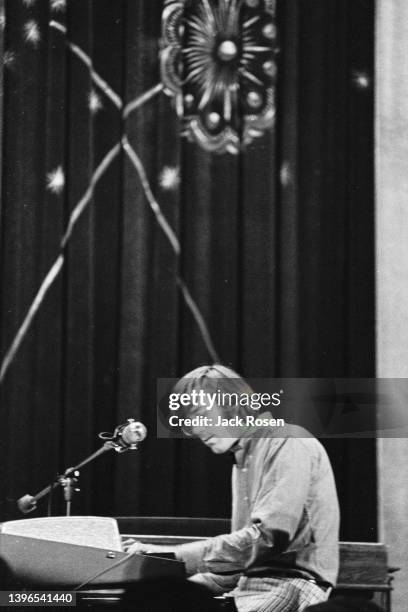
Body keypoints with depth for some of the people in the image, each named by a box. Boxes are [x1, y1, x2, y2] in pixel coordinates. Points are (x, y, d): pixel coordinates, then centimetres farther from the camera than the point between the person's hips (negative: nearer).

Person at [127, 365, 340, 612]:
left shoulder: (290, 445, -7)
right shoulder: (242, 458, 24)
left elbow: (267, 538, -18)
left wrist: (180, 556, -18)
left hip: (293, 582, -9)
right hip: (248, 584, 9)